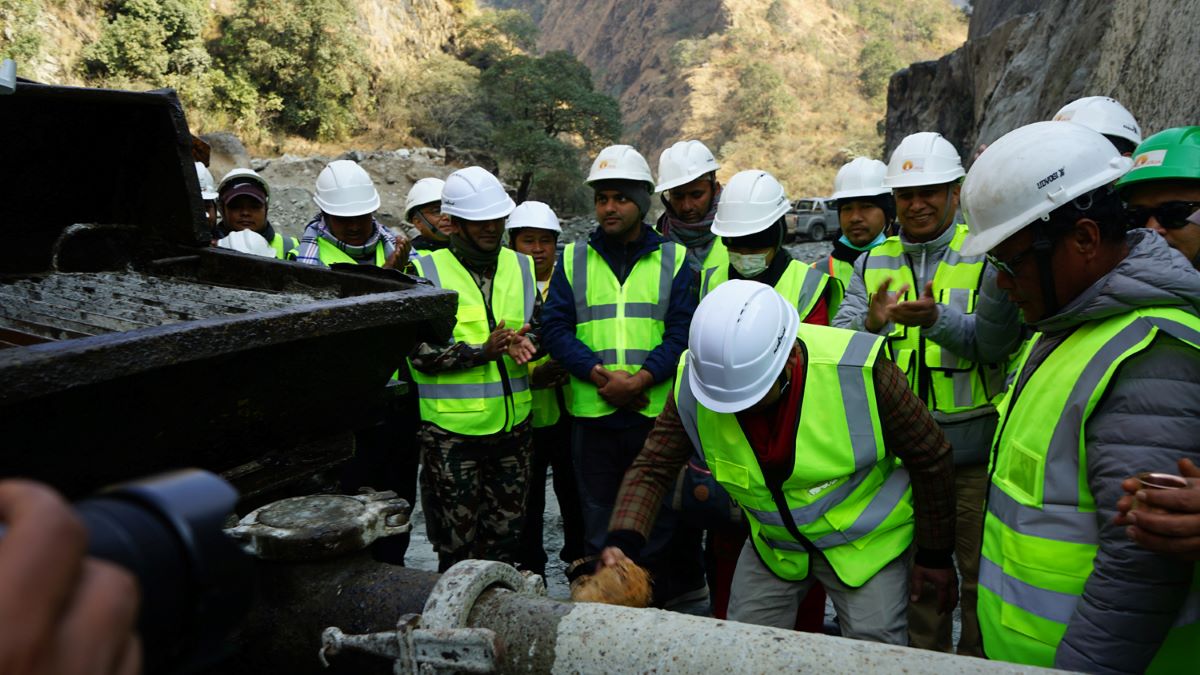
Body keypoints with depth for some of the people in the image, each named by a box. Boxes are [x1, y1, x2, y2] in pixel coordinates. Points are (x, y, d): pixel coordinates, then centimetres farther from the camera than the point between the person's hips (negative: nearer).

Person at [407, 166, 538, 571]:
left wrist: (522, 342, -8)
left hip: (512, 424, 4)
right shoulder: (426, 272, -5)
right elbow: (419, 351, -11)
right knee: (457, 546, 7)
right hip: (451, 431, -4)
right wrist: (483, 351, -21)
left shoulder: (522, 268, 10)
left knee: (507, 538, 15)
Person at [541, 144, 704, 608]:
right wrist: (600, 375, -15)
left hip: (657, 410, -1)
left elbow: (682, 332, -4)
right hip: (592, 412, 2)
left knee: (660, 516, 7)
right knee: (598, 521, 11)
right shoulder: (573, 259, 8)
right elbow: (555, 328, -1)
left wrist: (640, 378, -18)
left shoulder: (673, 259, 5)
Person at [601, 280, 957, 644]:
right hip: (774, 542, 3)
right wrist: (621, 542, -31)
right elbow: (651, 469, -14)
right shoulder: (693, 385, -23)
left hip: (868, 539, -3)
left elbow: (931, 460, -16)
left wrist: (936, 555, -6)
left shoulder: (858, 370, -31)